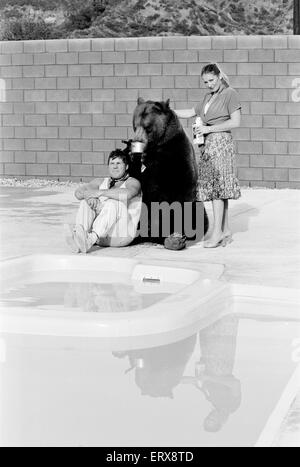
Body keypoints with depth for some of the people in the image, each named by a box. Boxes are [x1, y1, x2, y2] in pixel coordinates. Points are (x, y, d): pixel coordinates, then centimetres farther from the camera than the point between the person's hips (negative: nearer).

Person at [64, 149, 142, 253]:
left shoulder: (132, 182, 9)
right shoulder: (101, 182, 25)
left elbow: (127, 194, -18)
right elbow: (78, 192, 6)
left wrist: (99, 192, -20)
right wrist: (90, 197, -16)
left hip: (121, 235, -4)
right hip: (100, 236, 4)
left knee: (112, 202, -29)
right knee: (86, 201, -15)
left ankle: (90, 239, -54)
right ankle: (77, 236, -44)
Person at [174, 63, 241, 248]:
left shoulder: (230, 94, -4)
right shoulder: (208, 97, 19)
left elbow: (236, 122, -11)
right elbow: (190, 112, 25)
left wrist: (208, 128, -12)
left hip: (221, 143, -7)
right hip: (208, 144, 7)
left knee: (216, 187, -11)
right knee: (218, 190, 6)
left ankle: (217, 232, -10)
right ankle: (226, 231, 9)